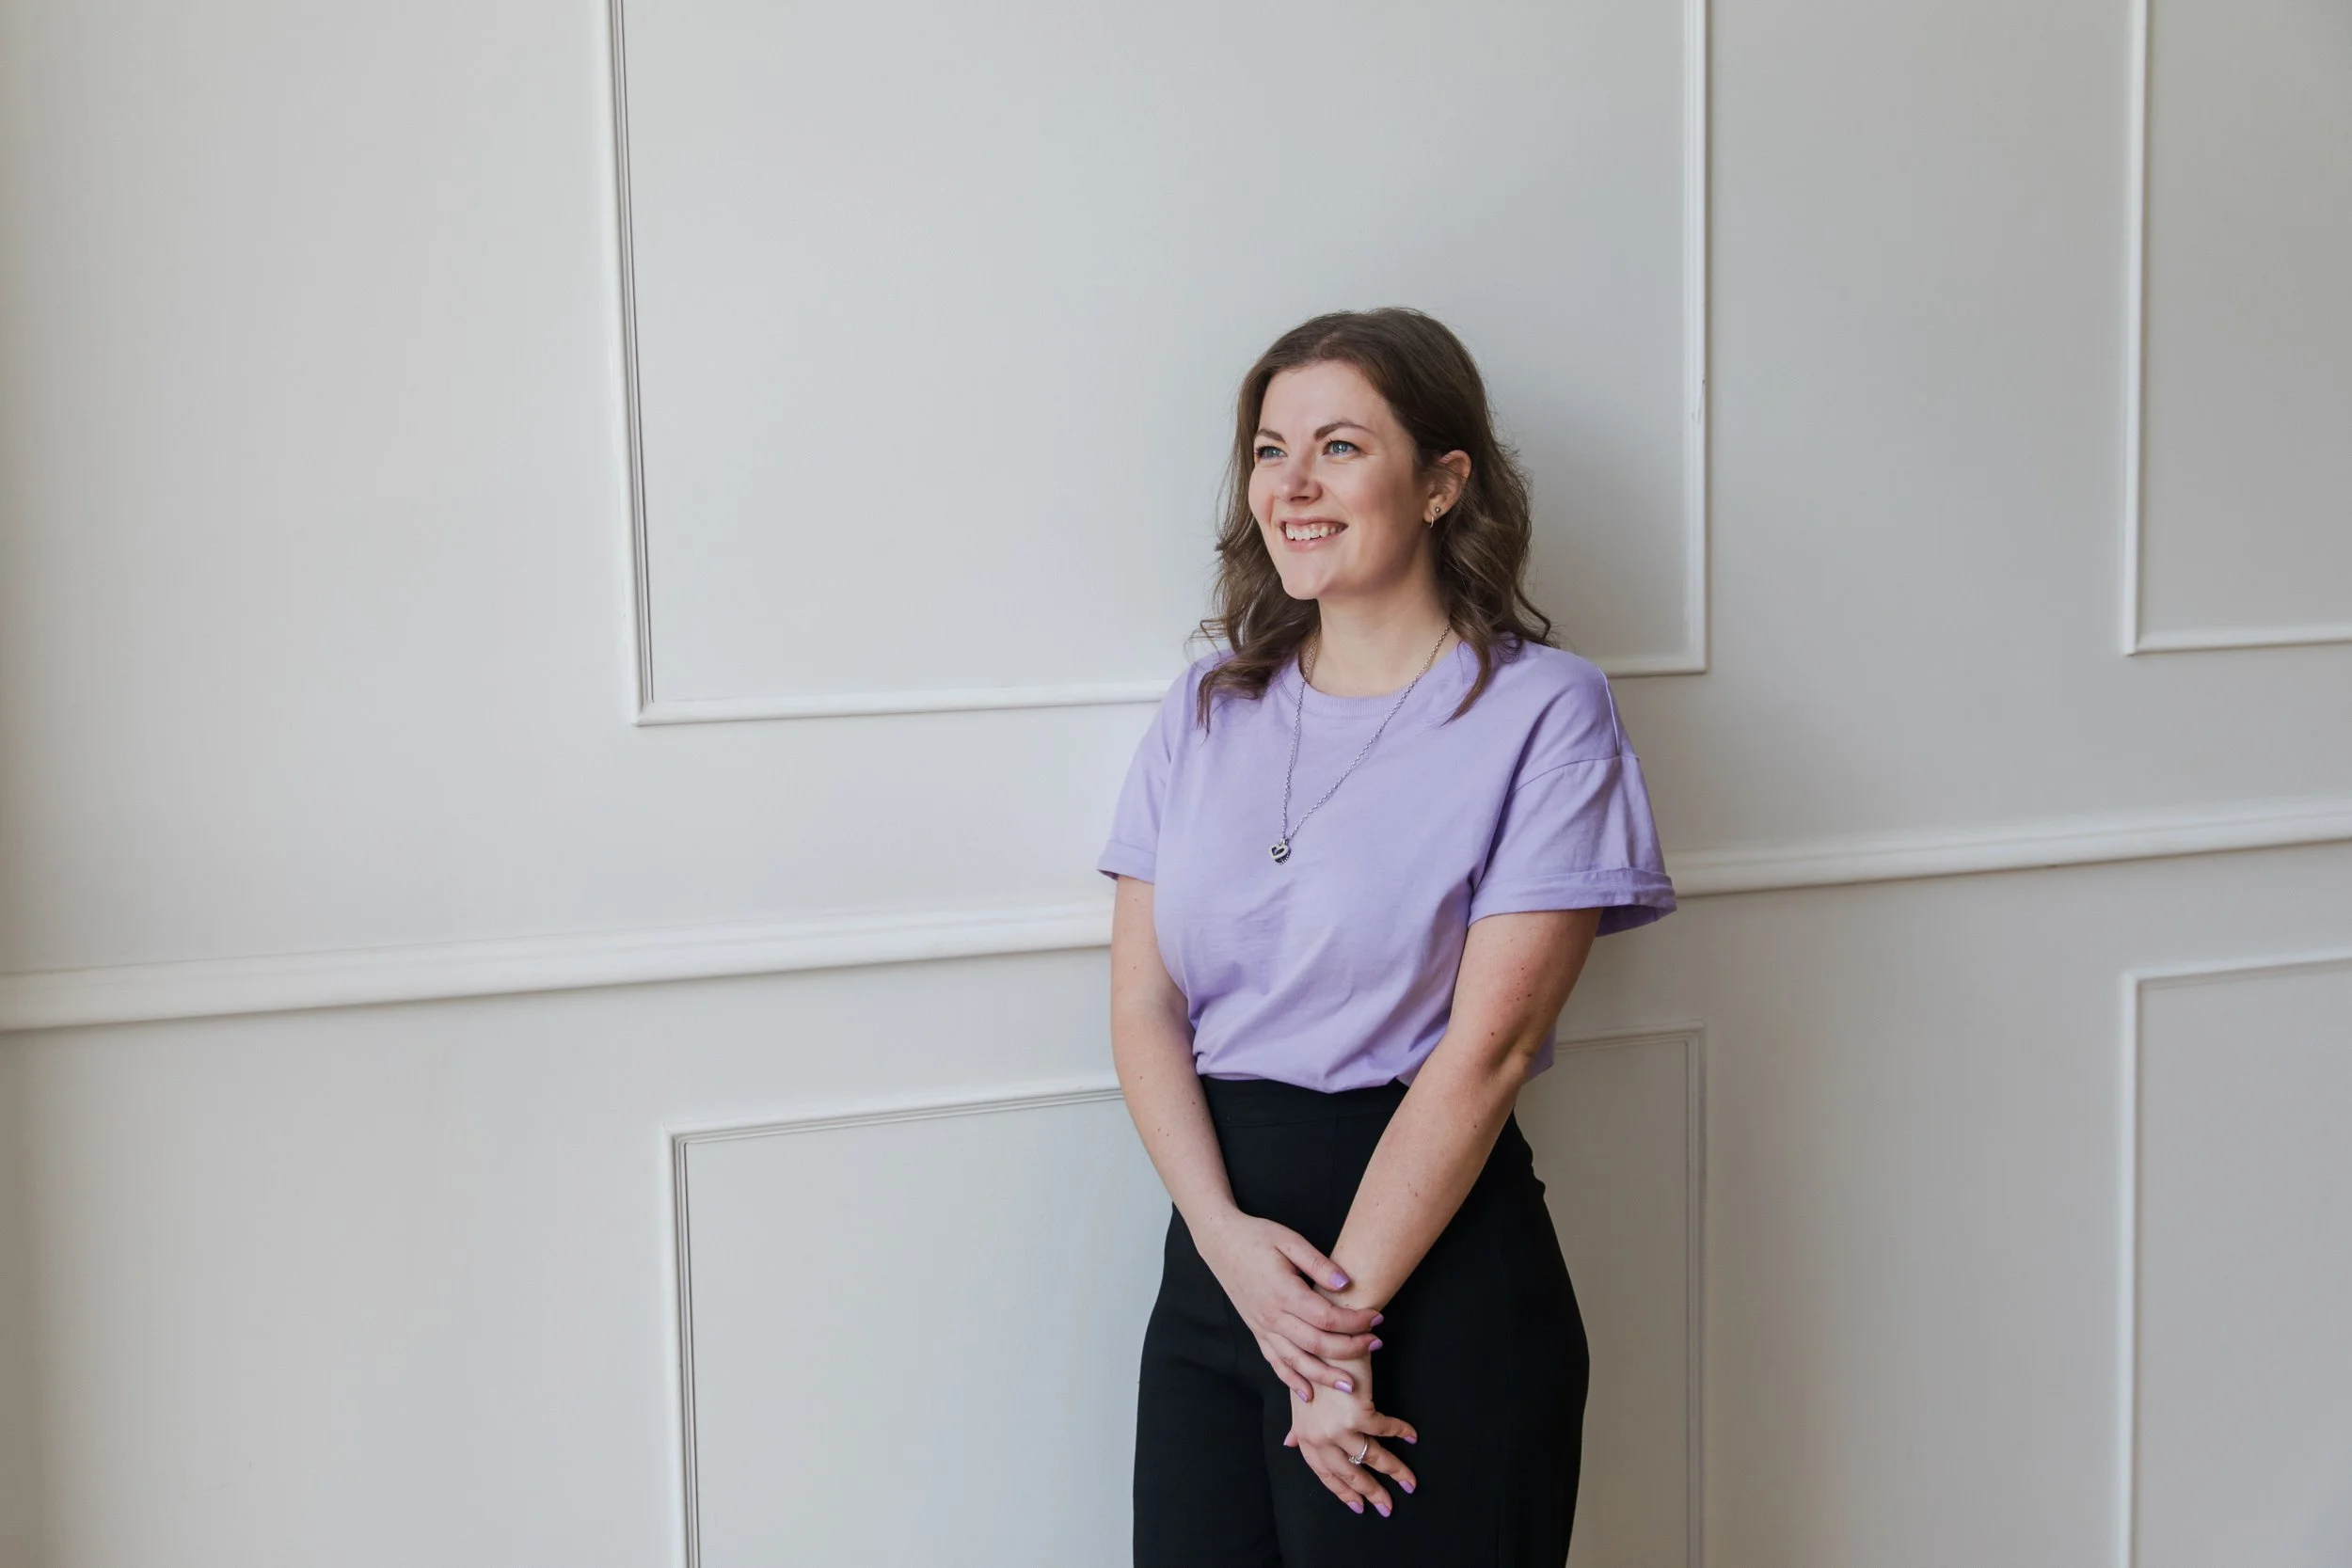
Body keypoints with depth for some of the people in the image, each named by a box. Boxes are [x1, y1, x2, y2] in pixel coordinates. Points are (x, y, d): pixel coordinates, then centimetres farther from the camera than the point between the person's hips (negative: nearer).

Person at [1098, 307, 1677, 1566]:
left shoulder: (1542, 712, -7)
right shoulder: (1207, 709, 9)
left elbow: (1486, 1046, -13)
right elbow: (1143, 1005, 3)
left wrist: (1342, 1312, -14)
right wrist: (1226, 1233, -13)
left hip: (1436, 1260, -4)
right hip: (1218, 1240, 5)